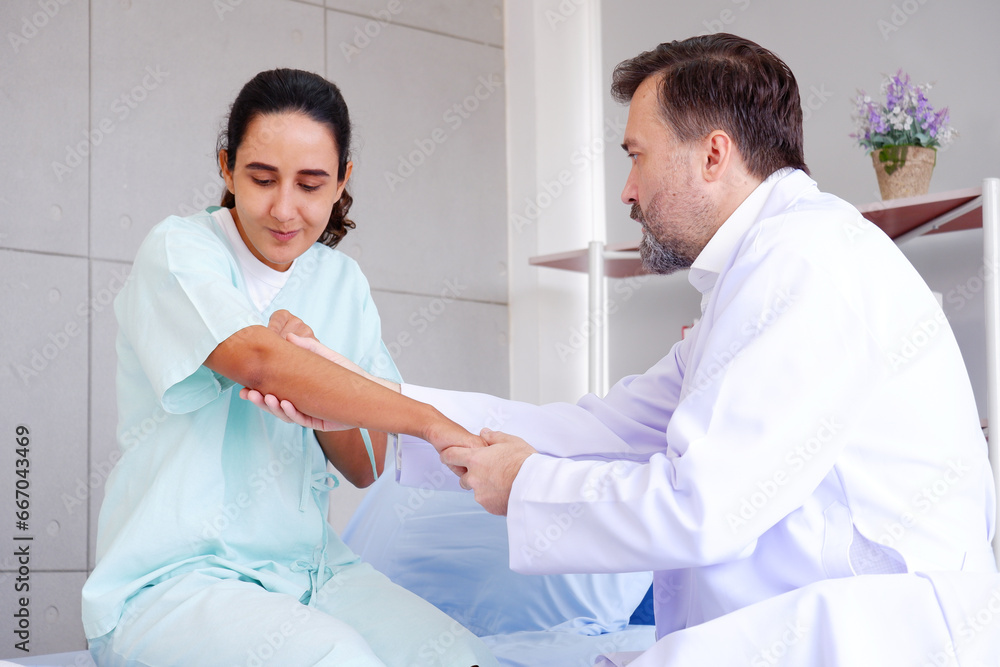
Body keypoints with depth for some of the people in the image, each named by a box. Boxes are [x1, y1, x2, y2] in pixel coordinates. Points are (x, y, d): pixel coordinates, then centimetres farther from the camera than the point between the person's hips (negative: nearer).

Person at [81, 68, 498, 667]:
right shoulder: (179, 251, -5)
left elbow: (366, 468, 6)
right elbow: (258, 358, -27)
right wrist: (433, 423, -26)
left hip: (309, 567, 5)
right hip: (175, 576, -5)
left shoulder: (342, 281, 11)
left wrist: (319, 389, -15)